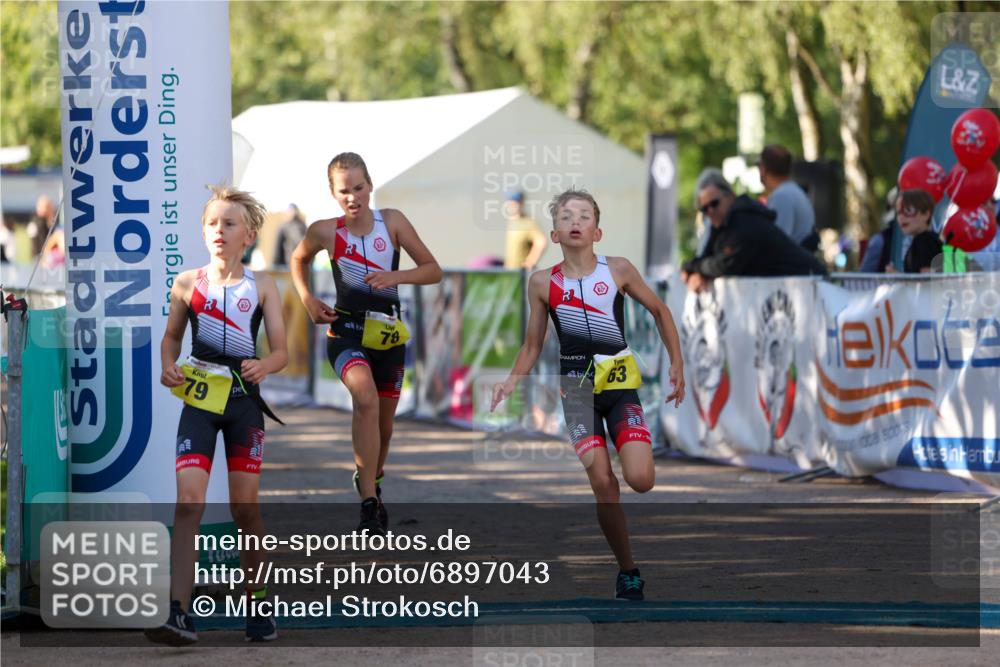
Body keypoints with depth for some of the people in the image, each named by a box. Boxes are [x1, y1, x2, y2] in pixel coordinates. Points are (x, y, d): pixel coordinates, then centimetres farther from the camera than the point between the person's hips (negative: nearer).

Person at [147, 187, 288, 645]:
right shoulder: (188, 284, 2)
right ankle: (179, 614, -22)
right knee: (189, 499, -15)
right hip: (198, 400, 0)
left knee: (245, 505, 6)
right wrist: (168, 367, -5)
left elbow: (281, 352, 1)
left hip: (243, 400, 0)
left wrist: (263, 366, -22)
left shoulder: (262, 288, 0)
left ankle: (256, 604, 25)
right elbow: (171, 336, 16)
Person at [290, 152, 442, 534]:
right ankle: (369, 504, -32)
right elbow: (299, 260, 15)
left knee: (383, 422, 14)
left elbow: (433, 270, -2)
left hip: (389, 334, 3)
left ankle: (371, 480, 47)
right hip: (346, 331, -3)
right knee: (366, 398, -30)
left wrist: (396, 276, -19)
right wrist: (307, 299, 1)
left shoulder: (392, 222, -5)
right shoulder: (325, 233, -7)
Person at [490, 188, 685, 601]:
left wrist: (677, 365, 8)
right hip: (577, 388, 1)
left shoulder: (618, 271, -3)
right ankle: (628, 571, 2)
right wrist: (512, 381, -8)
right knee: (602, 483, -12)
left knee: (640, 480, -17)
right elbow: (532, 346, 9)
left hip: (621, 383, 0)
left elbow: (659, 311, 11)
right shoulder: (543, 283, 0)